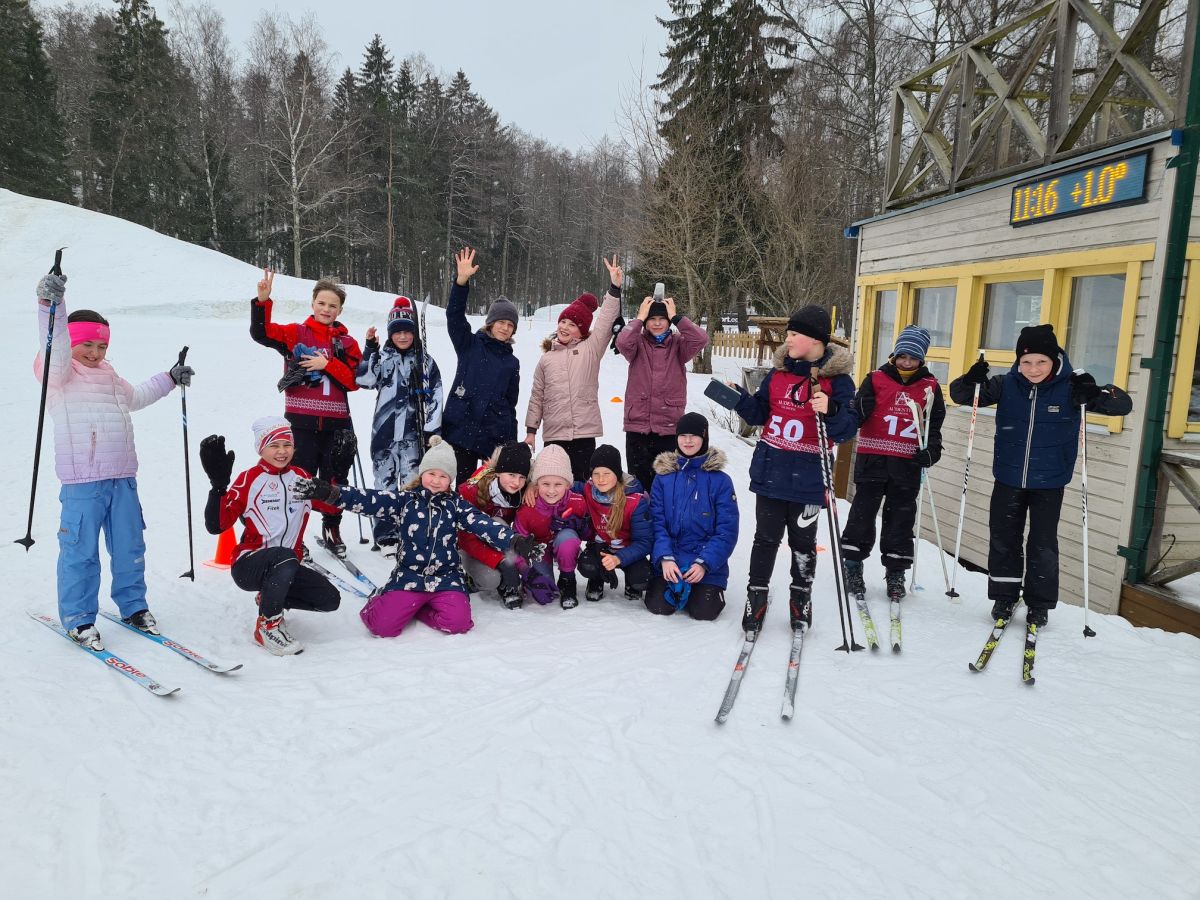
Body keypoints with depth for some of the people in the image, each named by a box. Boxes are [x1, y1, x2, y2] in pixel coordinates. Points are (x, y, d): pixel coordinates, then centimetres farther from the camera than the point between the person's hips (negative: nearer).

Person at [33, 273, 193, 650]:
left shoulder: (109, 375, 20)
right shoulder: (60, 374, -1)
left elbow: (135, 397, 39)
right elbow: (56, 347, -22)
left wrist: (169, 378, 41)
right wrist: (51, 305, -36)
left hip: (123, 477, 7)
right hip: (82, 481, -7)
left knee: (129, 547, 12)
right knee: (80, 551, -2)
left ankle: (133, 605, 26)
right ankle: (78, 619, 11)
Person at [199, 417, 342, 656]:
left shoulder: (301, 478, 9)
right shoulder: (249, 480, -6)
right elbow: (216, 526, -13)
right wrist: (218, 484, -26)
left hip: (287, 568, 5)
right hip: (249, 566, -5)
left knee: (330, 600, -13)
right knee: (286, 558, -38)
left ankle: (270, 597, 14)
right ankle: (266, 626, -16)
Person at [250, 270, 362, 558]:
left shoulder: (347, 343, 11)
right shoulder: (295, 333, 5)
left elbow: (354, 381, 2)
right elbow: (261, 333, -10)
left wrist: (327, 364, -11)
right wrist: (263, 300, -23)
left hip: (336, 424, 2)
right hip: (301, 421, -2)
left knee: (335, 481, 11)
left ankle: (332, 529, 29)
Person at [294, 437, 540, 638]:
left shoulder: (456, 505, 5)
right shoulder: (405, 500, 2)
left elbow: (483, 524, -7)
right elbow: (367, 501, -9)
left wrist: (514, 541, -24)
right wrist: (330, 493, -24)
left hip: (446, 577, 1)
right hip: (409, 575, -1)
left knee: (458, 622, -24)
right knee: (383, 626, -19)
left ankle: (416, 607, 7)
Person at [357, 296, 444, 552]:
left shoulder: (425, 361, 7)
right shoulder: (382, 357, 8)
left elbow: (434, 397, 4)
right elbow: (364, 380, -8)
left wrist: (433, 430, -3)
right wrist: (370, 348, -12)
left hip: (413, 432, 0)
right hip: (385, 430, 0)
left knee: (412, 482, 0)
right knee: (385, 481, 3)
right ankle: (385, 535, 11)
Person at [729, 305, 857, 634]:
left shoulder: (837, 379, -8)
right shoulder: (778, 372, 6)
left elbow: (846, 430, -12)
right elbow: (759, 413, 12)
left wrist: (831, 411, -31)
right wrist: (739, 397, -5)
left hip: (807, 478, -3)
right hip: (770, 471, 3)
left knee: (803, 540, 11)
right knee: (766, 537, 9)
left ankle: (801, 597, 29)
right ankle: (756, 597, 21)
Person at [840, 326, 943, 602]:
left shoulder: (930, 387, 7)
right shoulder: (876, 379, 0)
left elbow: (935, 424, 13)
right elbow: (857, 413, -5)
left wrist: (932, 449, -2)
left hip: (907, 464, 2)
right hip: (872, 458, -2)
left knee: (901, 516, 8)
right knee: (864, 511, 5)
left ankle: (896, 572, 18)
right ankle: (852, 564, 18)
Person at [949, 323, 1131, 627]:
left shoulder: (1070, 388, -10)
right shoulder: (1005, 385, -6)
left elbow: (1123, 405, -9)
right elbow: (960, 395, -2)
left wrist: (1097, 394, -31)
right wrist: (971, 380, -25)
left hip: (1049, 483, -1)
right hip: (1008, 479, 2)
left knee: (1043, 545, 5)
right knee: (1003, 540, 9)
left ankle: (1040, 603, 22)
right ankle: (1004, 596, 26)